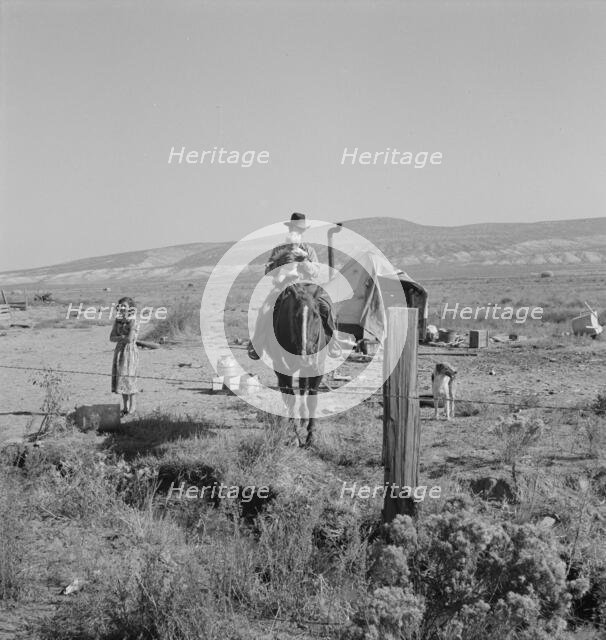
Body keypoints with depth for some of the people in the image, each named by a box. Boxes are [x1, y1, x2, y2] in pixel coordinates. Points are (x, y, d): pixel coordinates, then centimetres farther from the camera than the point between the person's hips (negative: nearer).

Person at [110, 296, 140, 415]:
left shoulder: (133, 321, -11)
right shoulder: (117, 320, 8)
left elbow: (130, 339, -21)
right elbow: (111, 338, 3)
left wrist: (118, 337, -6)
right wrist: (123, 337, -13)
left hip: (130, 351, -6)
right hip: (119, 351, 6)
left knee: (128, 377, -8)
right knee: (120, 378, 6)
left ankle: (132, 405, 2)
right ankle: (125, 406, 13)